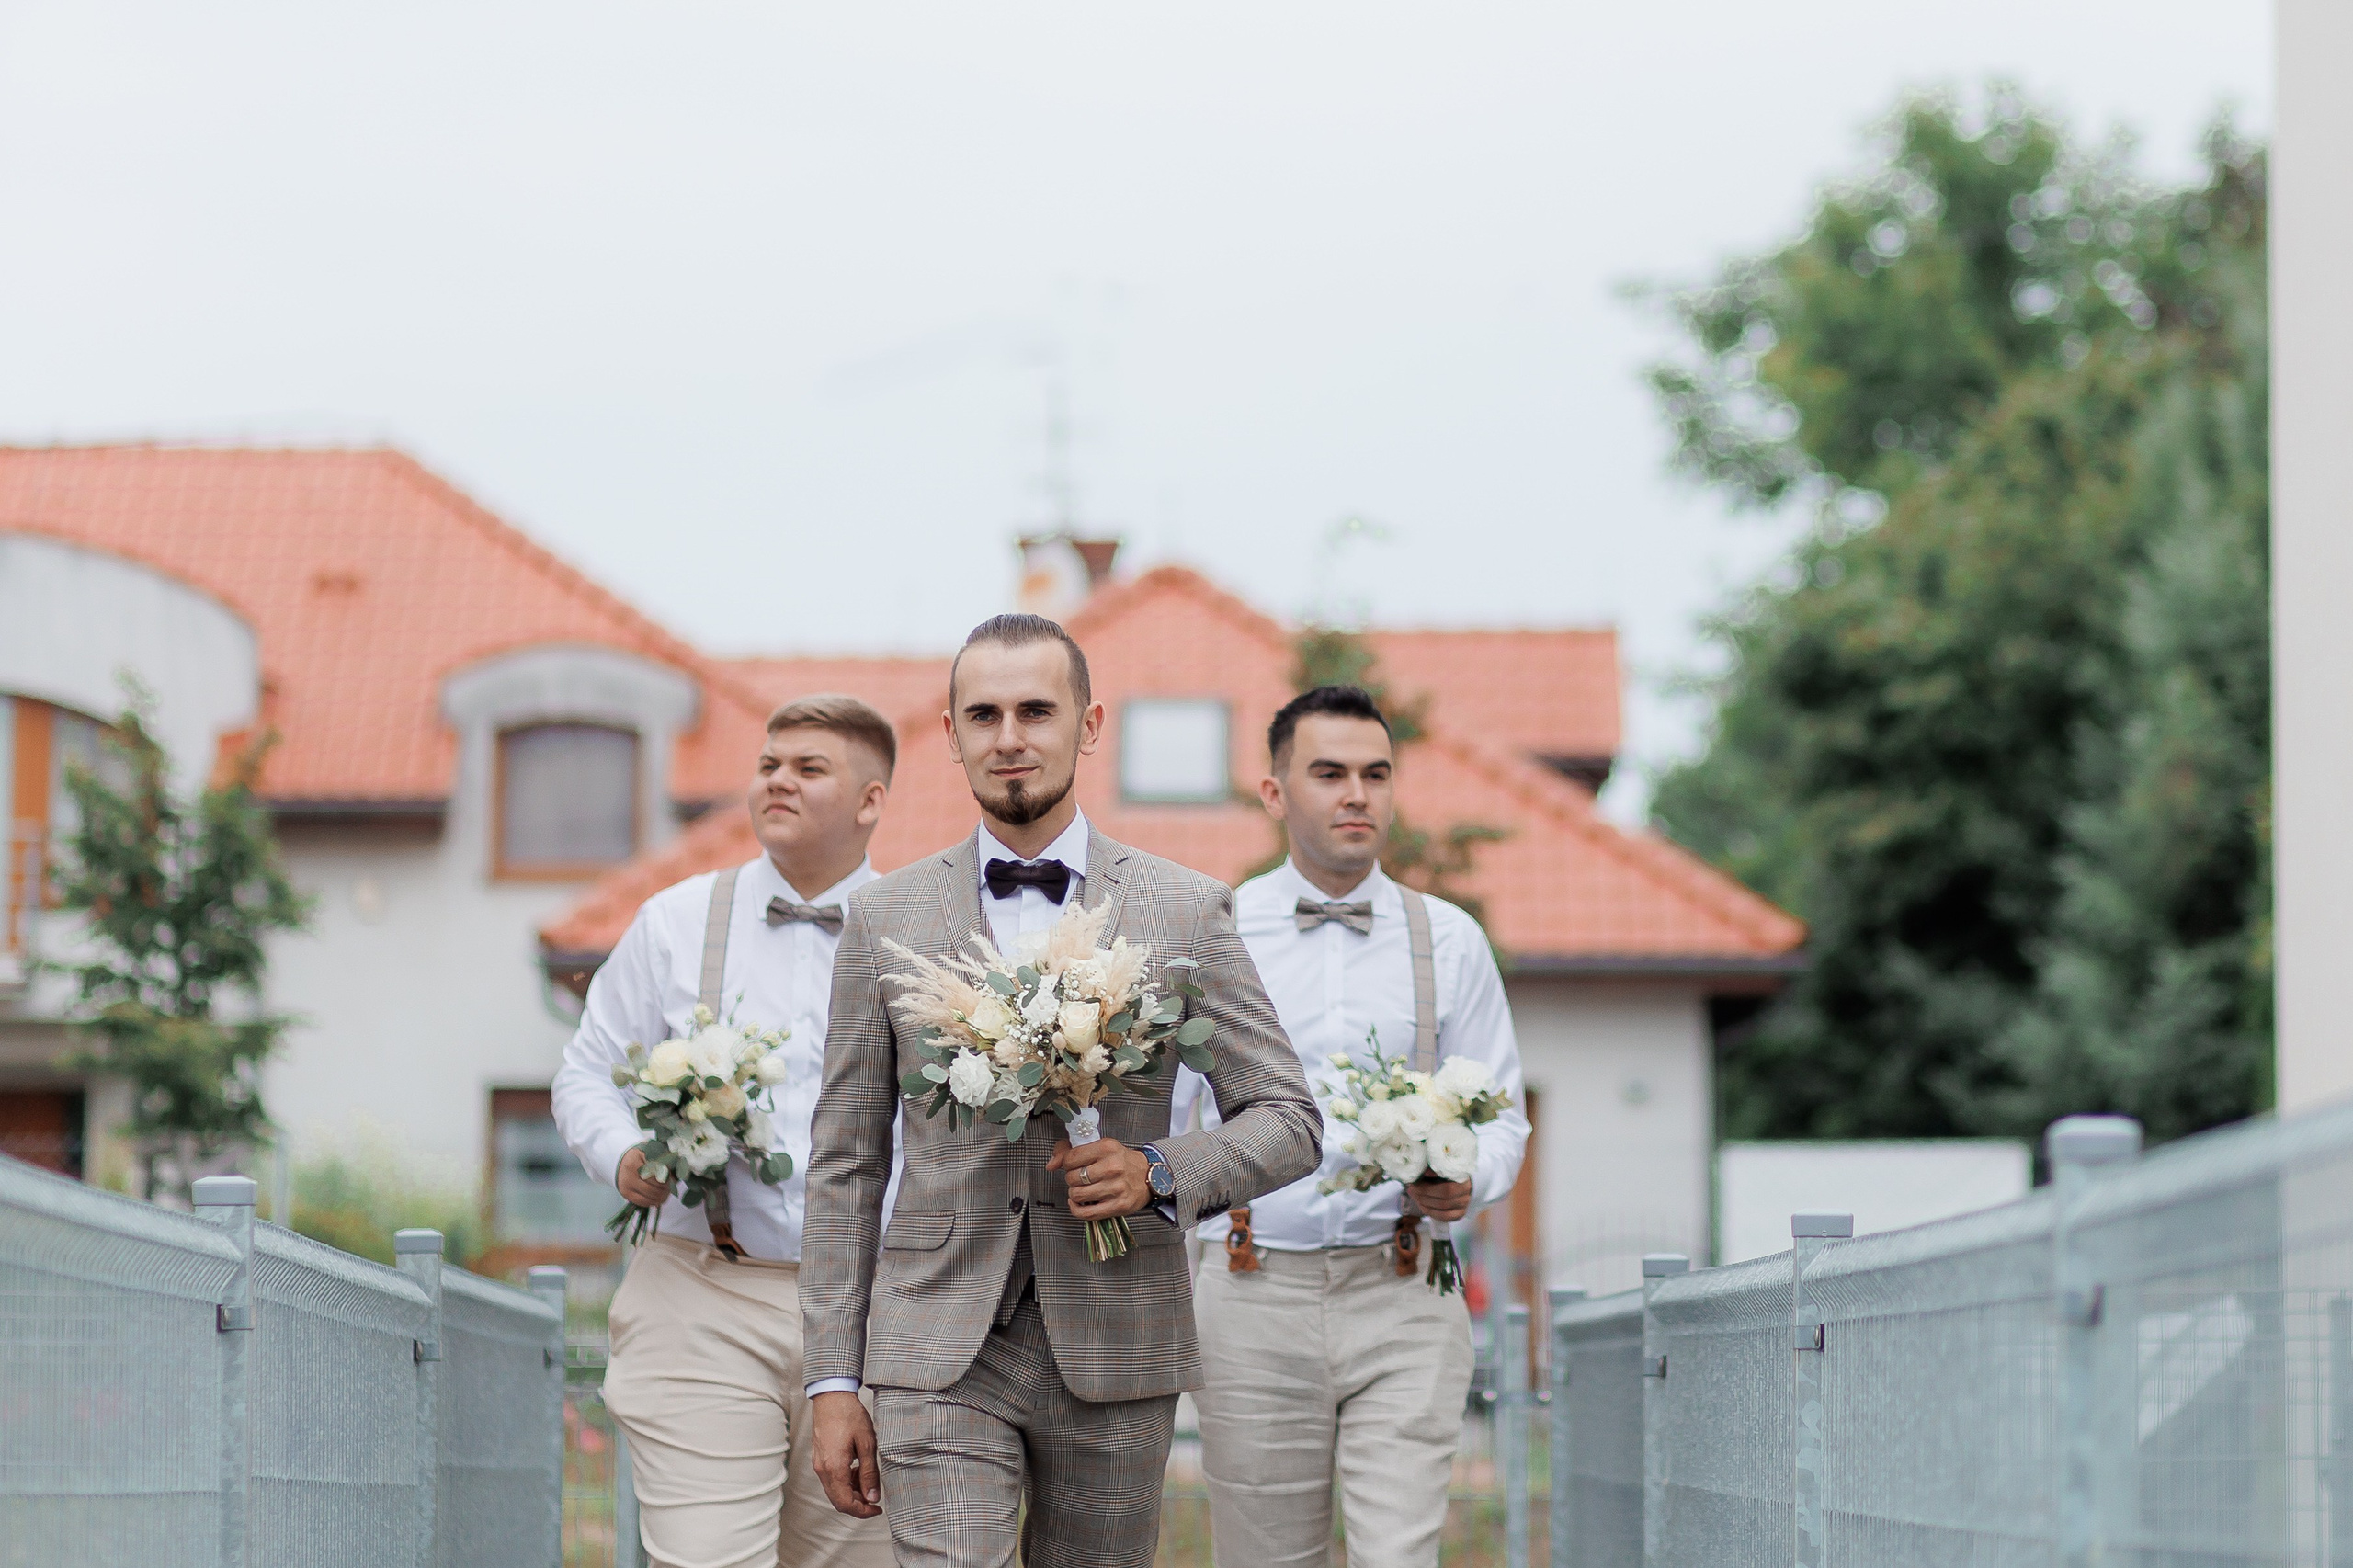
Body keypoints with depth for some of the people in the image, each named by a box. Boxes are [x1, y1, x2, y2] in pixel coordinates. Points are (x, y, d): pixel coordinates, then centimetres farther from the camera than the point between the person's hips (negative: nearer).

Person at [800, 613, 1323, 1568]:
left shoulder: (1185, 912, 3)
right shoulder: (885, 917, 6)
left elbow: (1288, 1119, 6)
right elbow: (845, 1164, 8)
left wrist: (1161, 1174, -15)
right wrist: (833, 1382, 2)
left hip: (1115, 1351, 1)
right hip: (940, 1352, -1)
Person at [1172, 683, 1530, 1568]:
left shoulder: (1448, 942, 9)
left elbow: (1501, 1117, 12)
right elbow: (1158, 1116, 7)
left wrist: (1469, 1180, -10)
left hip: (1403, 1299, 0)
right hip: (1256, 1292, 0)